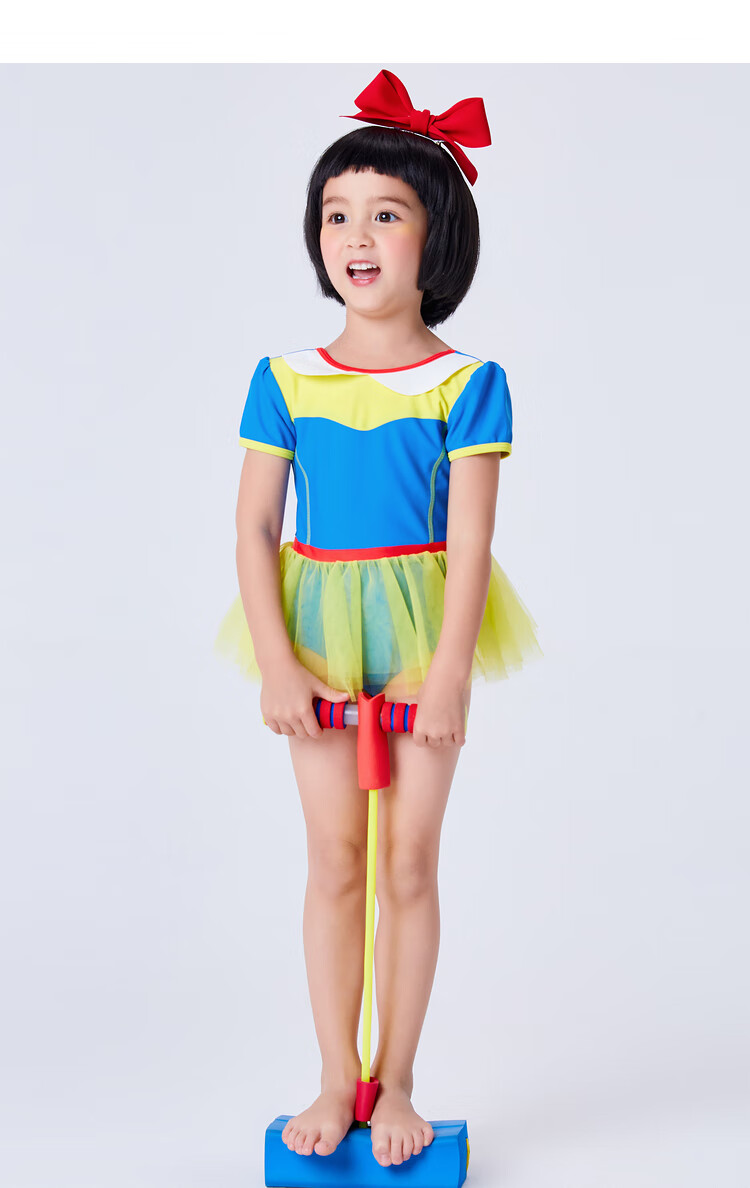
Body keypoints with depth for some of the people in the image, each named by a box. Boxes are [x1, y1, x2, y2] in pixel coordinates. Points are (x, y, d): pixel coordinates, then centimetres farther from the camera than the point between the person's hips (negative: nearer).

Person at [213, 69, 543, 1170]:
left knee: (408, 862, 5)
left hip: (423, 627, -2)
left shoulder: (466, 382, -5)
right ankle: (337, 1081, 19)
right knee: (333, 858, 7)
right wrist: (276, 664, -8)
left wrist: (449, 672, -16)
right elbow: (254, 526, 0)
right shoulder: (283, 379, 1)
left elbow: (470, 539, -9)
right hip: (320, 631, 2)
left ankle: (396, 1085, 18)